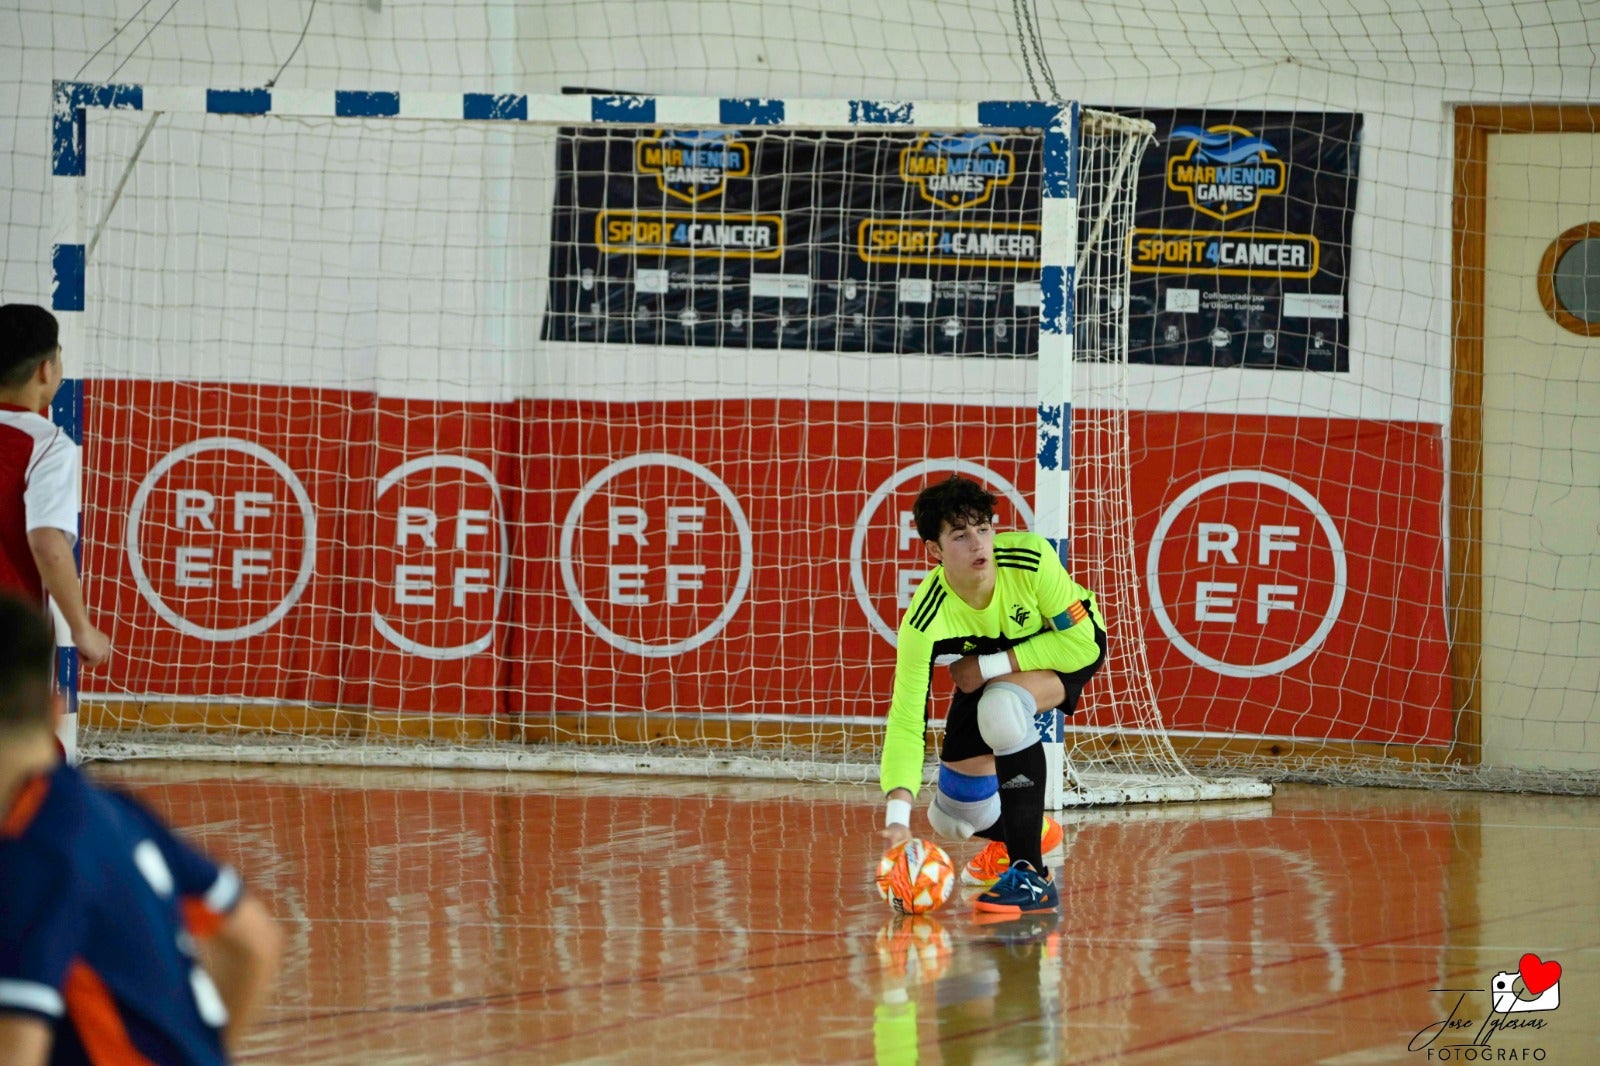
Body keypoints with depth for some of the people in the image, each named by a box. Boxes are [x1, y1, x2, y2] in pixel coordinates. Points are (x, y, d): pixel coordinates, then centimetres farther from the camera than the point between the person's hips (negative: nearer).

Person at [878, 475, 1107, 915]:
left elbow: (1082, 641, -27)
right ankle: (1031, 831, 35)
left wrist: (989, 667, -29)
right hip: (987, 676, 3)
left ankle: (1030, 873, -27)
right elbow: (906, 718, -33)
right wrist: (898, 809, -45)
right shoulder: (925, 621, -32)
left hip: (1074, 647, -3)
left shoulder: (1031, 557, -35)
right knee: (951, 819, -3)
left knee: (1002, 707, -37)